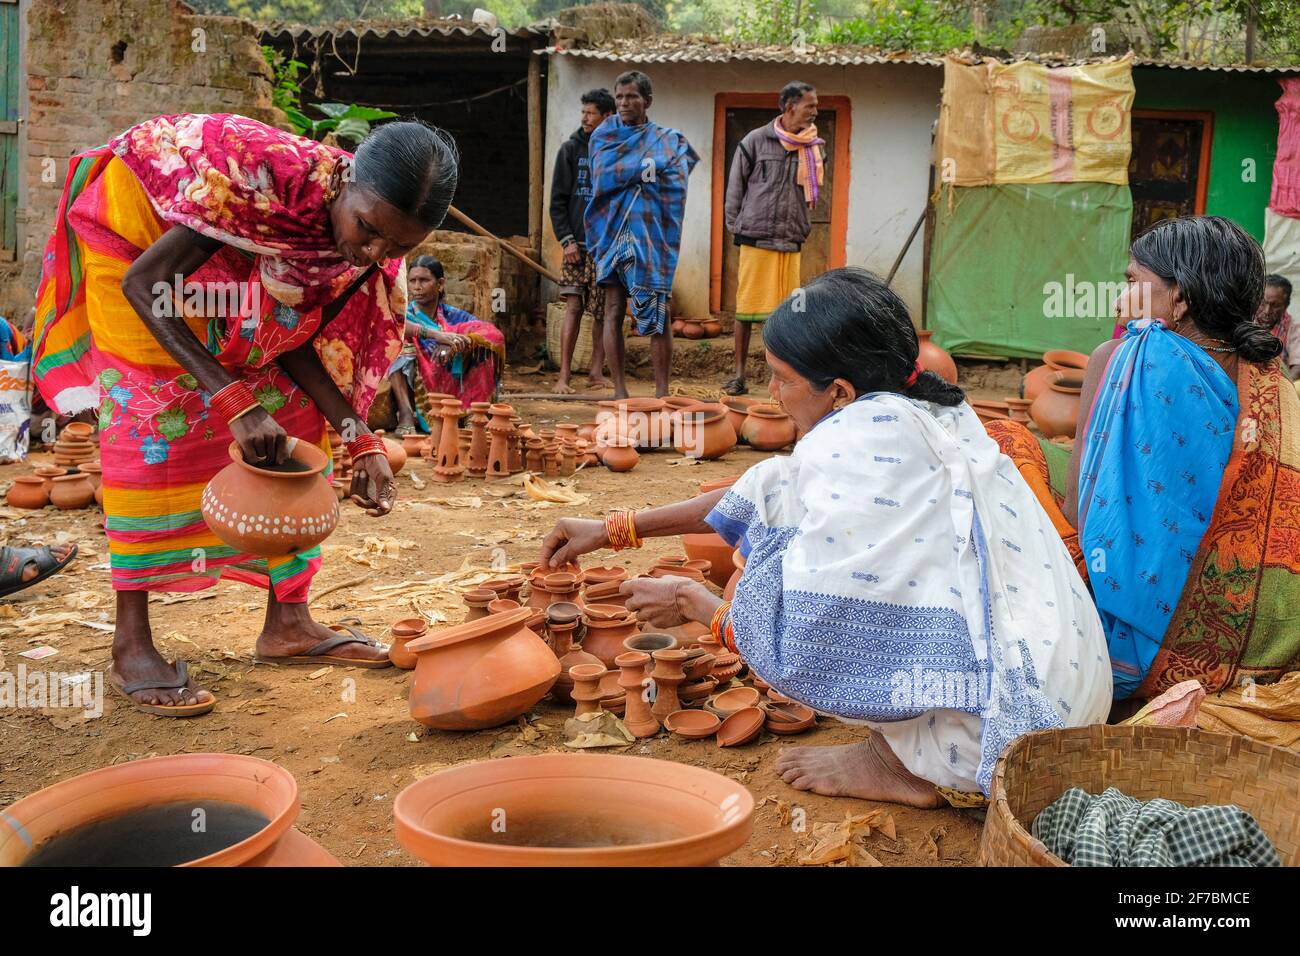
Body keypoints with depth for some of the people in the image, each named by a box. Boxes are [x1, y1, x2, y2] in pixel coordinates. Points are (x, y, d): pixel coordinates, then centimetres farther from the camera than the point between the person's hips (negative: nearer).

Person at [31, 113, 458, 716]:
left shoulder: (374, 250, -20)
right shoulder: (262, 169, -40)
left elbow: (296, 339, -9)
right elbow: (144, 281, -33)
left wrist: (360, 439, -21)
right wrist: (233, 400, -40)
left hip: (237, 266, 6)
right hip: (139, 227, -6)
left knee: (293, 415, -3)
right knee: (150, 417, -16)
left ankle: (287, 622, 6)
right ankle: (131, 647, -10)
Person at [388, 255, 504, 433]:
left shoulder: (453, 315, 7)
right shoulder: (405, 313, 3)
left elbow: (494, 334, -10)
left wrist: (458, 343, -28)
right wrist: (437, 335, -34)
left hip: (448, 395, 1)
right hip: (412, 391, -1)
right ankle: (405, 413, -32)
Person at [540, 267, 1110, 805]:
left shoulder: (858, 441, -18)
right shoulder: (923, 413, 8)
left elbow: (792, 644, -16)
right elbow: (775, 491, 18)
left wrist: (691, 599, 5)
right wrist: (616, 531, 22)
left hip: (999, 719, -9)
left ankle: (898, 763, 3)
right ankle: (908, 746, 11)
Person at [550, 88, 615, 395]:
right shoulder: (571, 149, 4)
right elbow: (557, 200, 3)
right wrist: (567, 239, -7)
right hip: (579, 244, -2)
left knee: (604, 311, 4)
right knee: (573, 307, -7)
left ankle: (596, 371, 14)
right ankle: (564, 376, -7)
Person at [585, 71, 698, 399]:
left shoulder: (667, 140, 9)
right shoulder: (603, 136, 12)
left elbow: (674, 182, -7)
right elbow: (602, 176, -5)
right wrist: (644, 167, -6)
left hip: (650, 235, -1)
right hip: (613, 233, 1)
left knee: (658, 313, -5)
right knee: (613, 311, -2)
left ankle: (662, 392, 0)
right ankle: (619, 390, 3)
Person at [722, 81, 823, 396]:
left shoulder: (815, 148, 8)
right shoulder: (756, 142, -2)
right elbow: (735, 188, 3)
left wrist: (801, 229, 15)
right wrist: (737, 228, 2)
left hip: (790, 244, 3)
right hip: (755, 240, -3)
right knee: (746, 309, 2)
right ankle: (739, 375, 10)